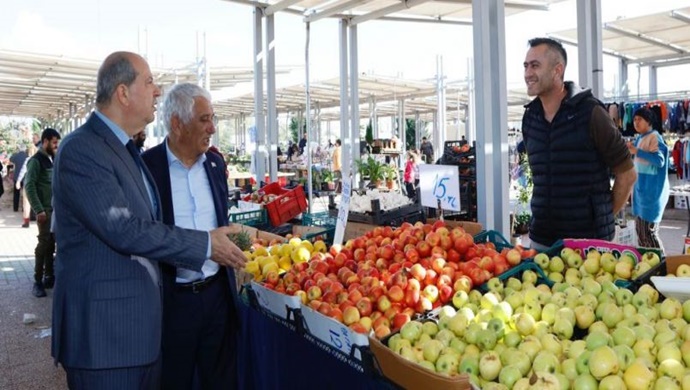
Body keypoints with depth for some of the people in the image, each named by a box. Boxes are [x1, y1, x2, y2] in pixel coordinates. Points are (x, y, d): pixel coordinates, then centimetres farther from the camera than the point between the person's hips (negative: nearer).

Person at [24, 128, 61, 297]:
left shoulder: (51, 159, 14)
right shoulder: (36, 160, -9)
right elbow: (29, 186, -16)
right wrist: (38, 210, -21)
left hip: (55, 208, 7)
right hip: (45, 209, -7)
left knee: (51, 244, 11)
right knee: (44, 244, -6)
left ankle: (49, 277, 19)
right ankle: (38, 282, 1)